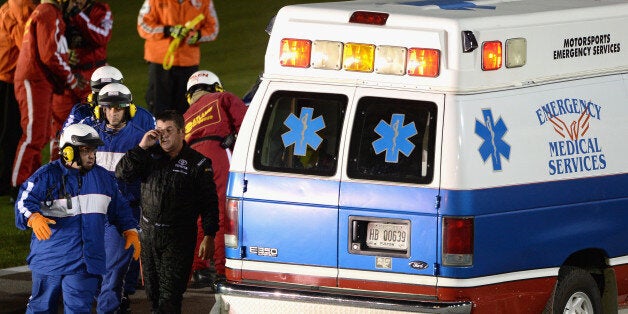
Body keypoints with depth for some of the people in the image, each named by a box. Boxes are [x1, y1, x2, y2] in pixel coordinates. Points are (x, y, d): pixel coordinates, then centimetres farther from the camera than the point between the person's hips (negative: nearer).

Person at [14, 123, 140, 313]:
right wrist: (34, 218, -36)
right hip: (49, 259, -3)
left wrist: (130, 231, 10)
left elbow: (119, 208, 22)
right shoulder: (47, 176, -6)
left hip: (86, 261, 3)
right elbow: (24, 202, -15)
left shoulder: (104, 178, 10)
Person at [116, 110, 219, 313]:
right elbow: (122, 173, -3)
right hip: (148, 234, 5)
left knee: (170, 294, -11)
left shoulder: (198, 163, -4)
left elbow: (209, 203, -3)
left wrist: (209, 237, -8)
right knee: (152, 290, 12)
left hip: (179, 238, -5)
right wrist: (142, 147, -12)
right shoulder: (150, 155, 6)